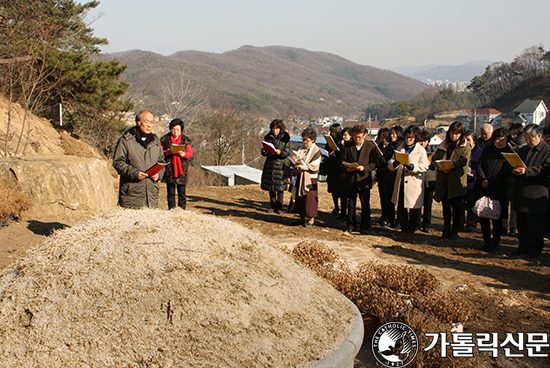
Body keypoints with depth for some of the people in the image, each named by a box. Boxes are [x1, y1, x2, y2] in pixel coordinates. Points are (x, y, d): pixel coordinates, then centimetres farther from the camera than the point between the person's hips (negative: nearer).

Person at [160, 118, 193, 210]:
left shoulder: (185, 140, 7)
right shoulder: (165, 139, 6)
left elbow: (190, 153, 7)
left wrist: (184, 154, -15)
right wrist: (166, 153, -14)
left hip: (181, 169, 0)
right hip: (169, 169, 0)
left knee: (181, 192, -2)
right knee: (170, 192, 4)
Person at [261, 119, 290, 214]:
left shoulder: (285, 138, -3)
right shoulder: (268, 137, 8)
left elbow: (287, 152, -5)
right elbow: (265, 153, 12)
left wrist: (280, 152, -23)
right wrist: (263, 151, -10)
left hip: (280, 164, -4)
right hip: (269, 164, 4)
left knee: (280, 187, -2)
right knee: (270, 187, 8)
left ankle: (279, 207, 7)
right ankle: (272, 206, 18)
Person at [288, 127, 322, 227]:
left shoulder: (316, 151, -9)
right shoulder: (302, 148, 12)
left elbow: (314, 166, -14)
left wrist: (303, 166, -24)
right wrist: (295, 158, -6)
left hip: (309, 178, -7)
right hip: (300, 177, 7)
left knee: (309, 198, -4)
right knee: (299, 197, 9)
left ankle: (311, 220, 6)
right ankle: (302, 218, 20)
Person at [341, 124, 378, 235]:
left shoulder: (371, 146, -1)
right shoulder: (348, 145, 6)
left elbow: (373, 163, -4)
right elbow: (343, 161, 7)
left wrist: (364, 168, -22)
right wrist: (347, 168, -14)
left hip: (364, 180, -2)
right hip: (351, 179, 3)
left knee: (365, 205, 2)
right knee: (351, 204, 10)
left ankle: (365, 227, 12)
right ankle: (351, 225, 21)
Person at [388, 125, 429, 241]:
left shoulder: (421, 150, -1)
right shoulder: (400, 148, 10)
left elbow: (424, 166, -11)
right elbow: (390, 165, 5)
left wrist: (411, 166, -27)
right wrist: (395, 163, -19)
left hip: (414, 184, -3)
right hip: (401, 184, 3)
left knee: (413, 209, 5)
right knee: (401, 208, 7)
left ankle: (411, 231, 20)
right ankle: (404, 229, 23)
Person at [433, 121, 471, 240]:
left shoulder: (465, 147, 1)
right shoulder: (444, 145, 14)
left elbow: (463, 161, -13)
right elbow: (435, 158, 6)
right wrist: (441, 167, -13)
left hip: (456, 181, -4)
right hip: (443, 181, 4)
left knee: (456, 207, 2)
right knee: (445, 206, 9)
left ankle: (454, 231, 11)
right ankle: (446, 229, 19)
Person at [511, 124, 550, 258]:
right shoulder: (523, 150, 18)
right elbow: (514, 164, 22)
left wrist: (526, 171, -24)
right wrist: (514, 170, -3)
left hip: (536, 193, -6)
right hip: (520, 191, 6)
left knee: (535, 223, 0)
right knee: (521, 221, 10)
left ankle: (535, 247, 12)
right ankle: (523, 245, 21)